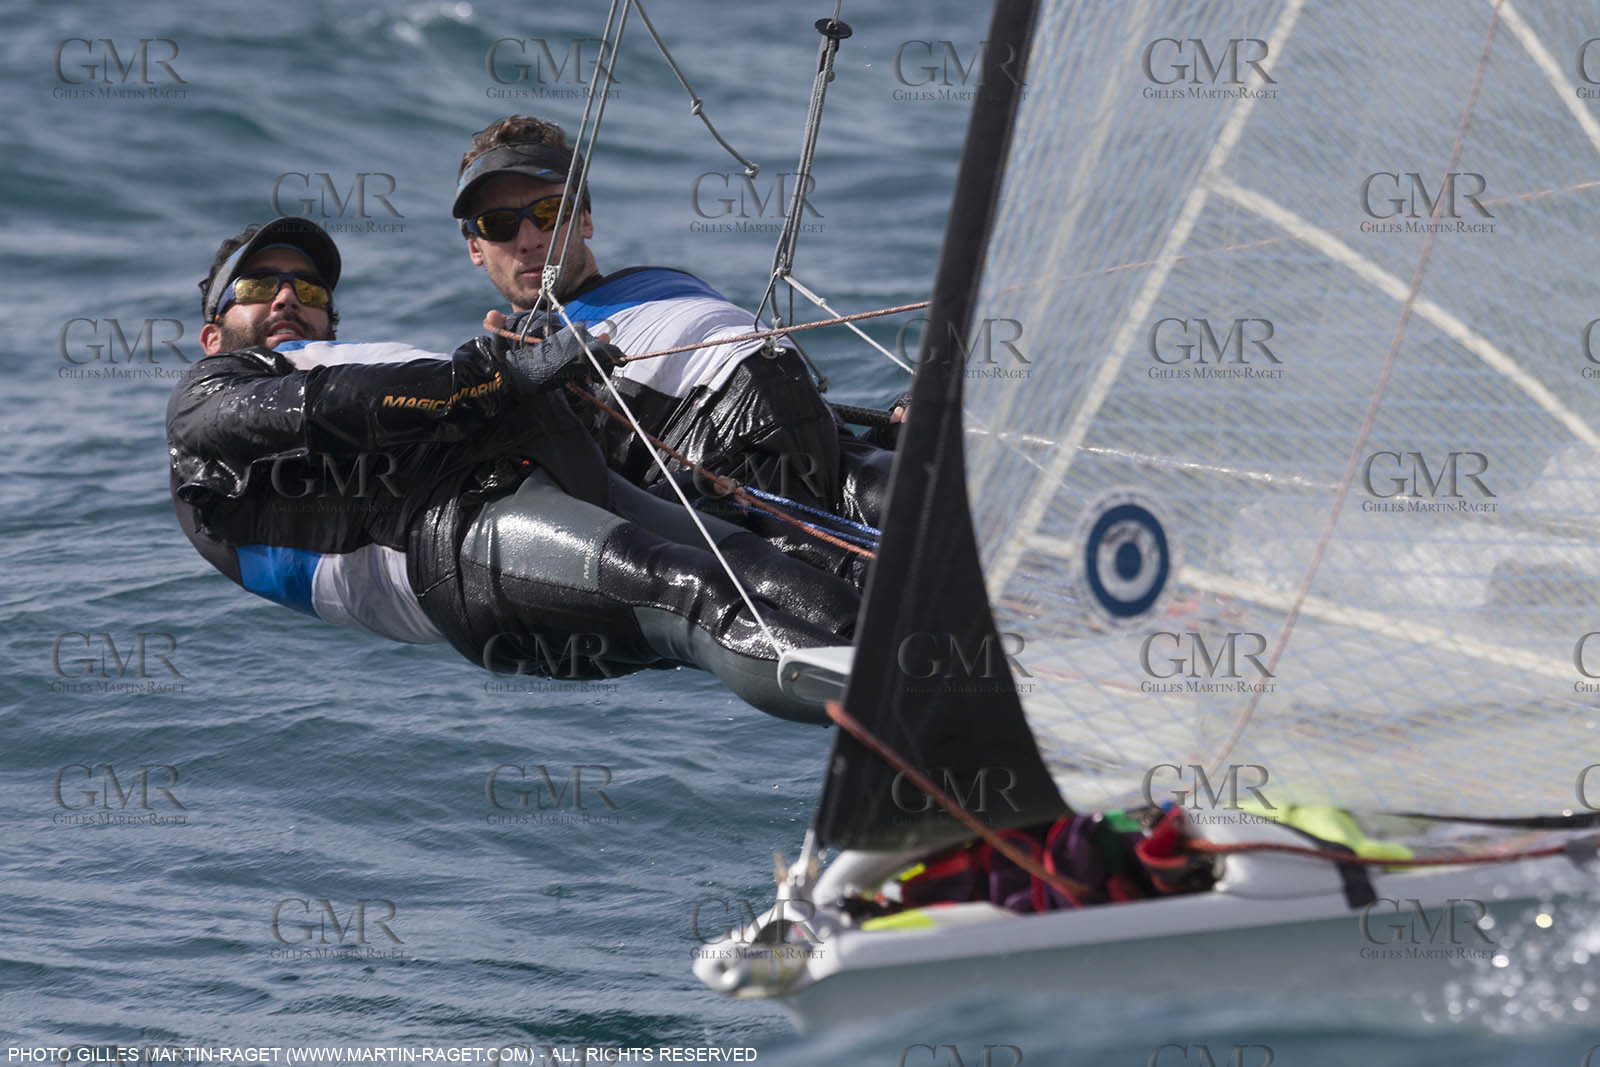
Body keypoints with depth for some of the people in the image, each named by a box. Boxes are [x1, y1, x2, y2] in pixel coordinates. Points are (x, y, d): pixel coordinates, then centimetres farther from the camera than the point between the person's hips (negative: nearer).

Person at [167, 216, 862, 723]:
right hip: (450, 524, -7)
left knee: (744, 562, -22)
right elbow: (333, 406, 2)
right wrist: (499, 377, -7)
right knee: (684, 590, -32)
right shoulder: (208, 398, 24)